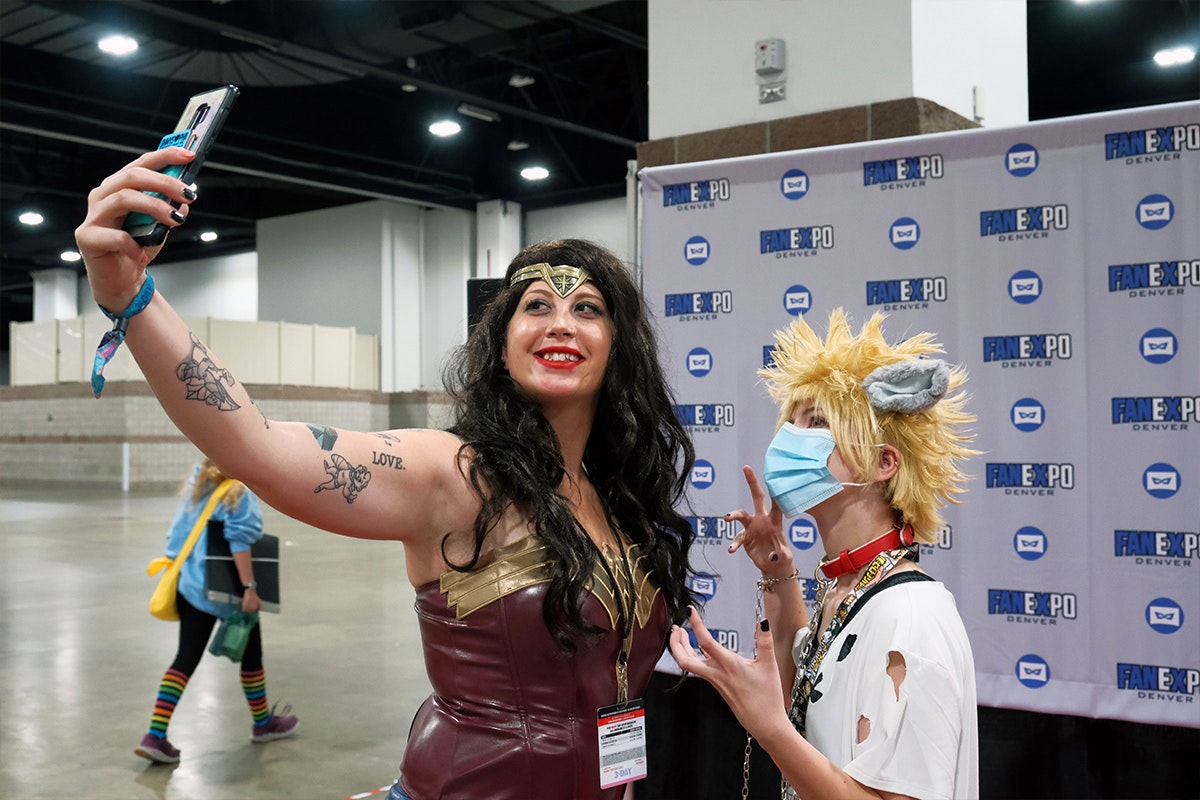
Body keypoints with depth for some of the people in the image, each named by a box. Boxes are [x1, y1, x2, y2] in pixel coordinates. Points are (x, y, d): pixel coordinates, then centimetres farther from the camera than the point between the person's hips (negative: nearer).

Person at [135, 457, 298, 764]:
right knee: (250, 654, 14)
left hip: (189, 585, 7)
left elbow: (179, 533, 13)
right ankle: (263, 723, 32)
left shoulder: (198, 482, 9)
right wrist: (250, 588, -22)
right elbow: (240, 541, -22)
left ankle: (155, 736, -3)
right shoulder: (239, 494, -13)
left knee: (186, 658, 7)